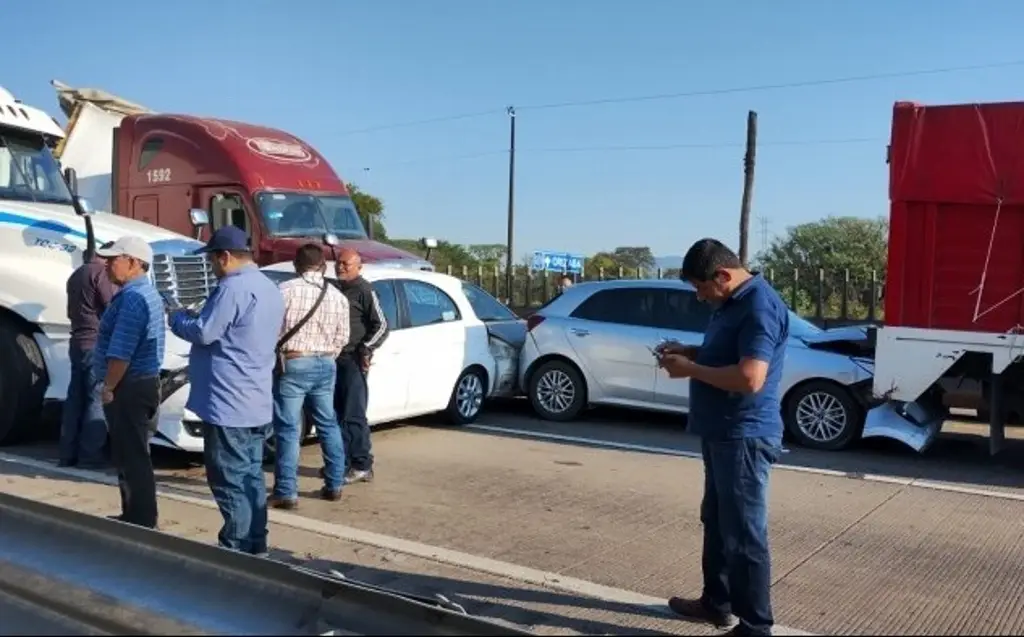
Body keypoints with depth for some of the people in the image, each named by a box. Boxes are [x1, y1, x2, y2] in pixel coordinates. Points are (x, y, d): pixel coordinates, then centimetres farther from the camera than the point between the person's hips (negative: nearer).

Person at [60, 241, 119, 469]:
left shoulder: (78, 273, 19)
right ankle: (90, 456, -3)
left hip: (77, 343, 10)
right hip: (97, 344, -9)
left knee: (75, 398, 11)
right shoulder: (101, 273, -13)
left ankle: (68, 453, 14)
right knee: (97, 400, -5)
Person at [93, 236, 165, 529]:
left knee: (133, 457, -3)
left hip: (129, 387, -11)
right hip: (140, 383, 11)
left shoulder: (132, 298, -20)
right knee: (129, 455, 18)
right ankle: (135, 516, 27)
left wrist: (108, 387, -15)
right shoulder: (145, 293, 15)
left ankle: (142, 522, 4)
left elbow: (120, 353, -25)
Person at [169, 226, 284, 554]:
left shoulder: (233, 288, -18)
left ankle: (237, 547, 4)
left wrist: (177, 318, 3)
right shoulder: (269, 288, 14)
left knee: (230, 480, -2)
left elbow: (203, 333, -16)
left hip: (228, 405, -10)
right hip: (256, 403, 10)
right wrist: (198, 317, 16)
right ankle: (255, 545, 20)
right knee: (251, 476, 14)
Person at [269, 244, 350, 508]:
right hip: (325, 365, 5)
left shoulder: (286, 290, -9)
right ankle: (334, 484, 22)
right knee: (328, 424, 15)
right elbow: (341, 338, 9)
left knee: (289, 429, -1)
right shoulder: (338, 297, 5)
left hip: (292, 364, -5)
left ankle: (286, 492, 1)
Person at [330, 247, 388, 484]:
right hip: (334, 359, 8)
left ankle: (362, 466, 0)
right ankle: (343, 461, 22)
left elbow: (381, 325, -11)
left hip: (353, 361, -8)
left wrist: (365, 349, -17)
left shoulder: (364, 290, -8)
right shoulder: (335, 289, 17)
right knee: (337, 415, 12)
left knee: (354, 416, -6)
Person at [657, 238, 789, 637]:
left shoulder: (759, 306, -20)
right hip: (722, 433, 11)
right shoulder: (732, 303, 12)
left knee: (744, 534, -3)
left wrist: (691, 369, -18)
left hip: (744, 437, -11)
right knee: (717, 522, 20)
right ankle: (716, 602, 34)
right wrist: (688, 353, 6)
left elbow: (750, 378, -29)